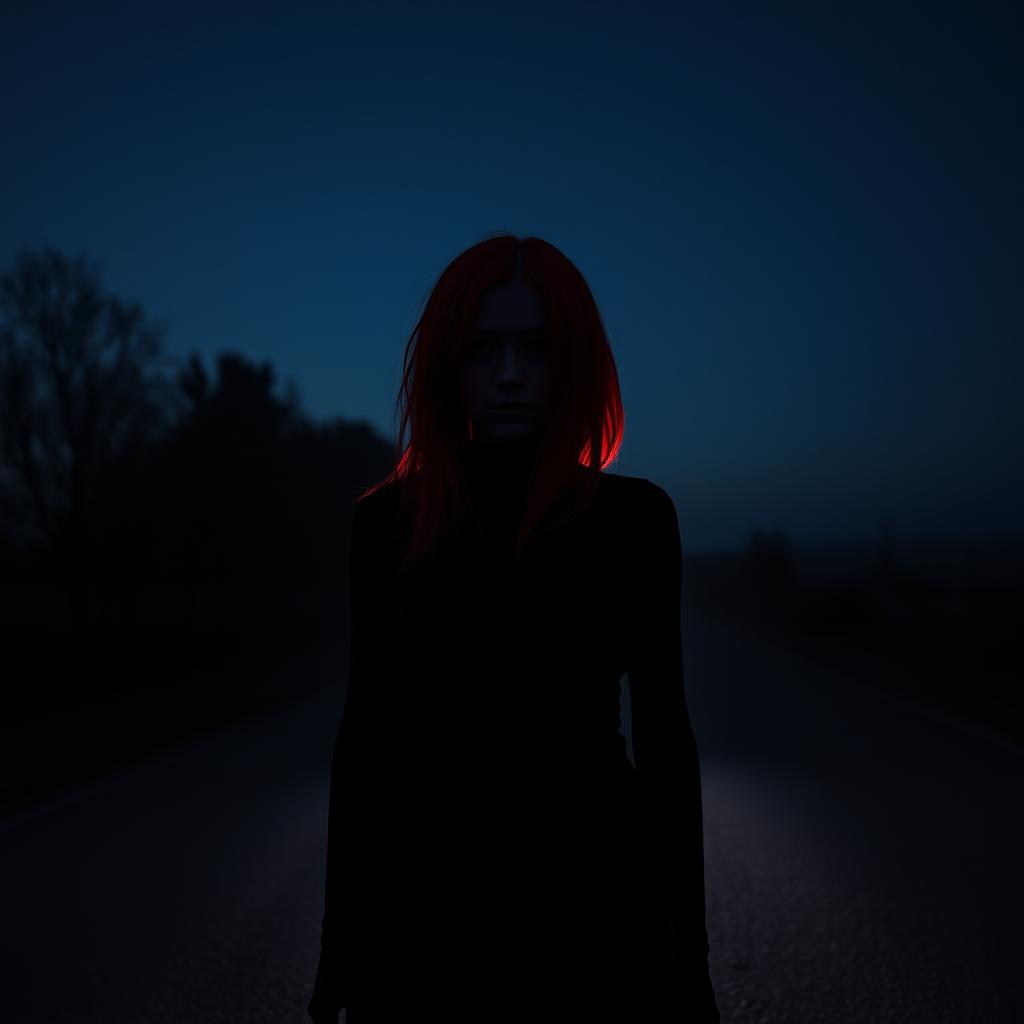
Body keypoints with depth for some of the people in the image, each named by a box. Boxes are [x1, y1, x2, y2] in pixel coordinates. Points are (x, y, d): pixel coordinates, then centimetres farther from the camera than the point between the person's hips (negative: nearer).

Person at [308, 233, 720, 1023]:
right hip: (431, 906, 1)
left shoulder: (632, 515, -4)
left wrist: (691, 950, 1)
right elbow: (365, 728, 4)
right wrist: (340, 936, 5)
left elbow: (664, 727, 0)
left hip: (593, 902, -1)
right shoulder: (390, 520, -1)